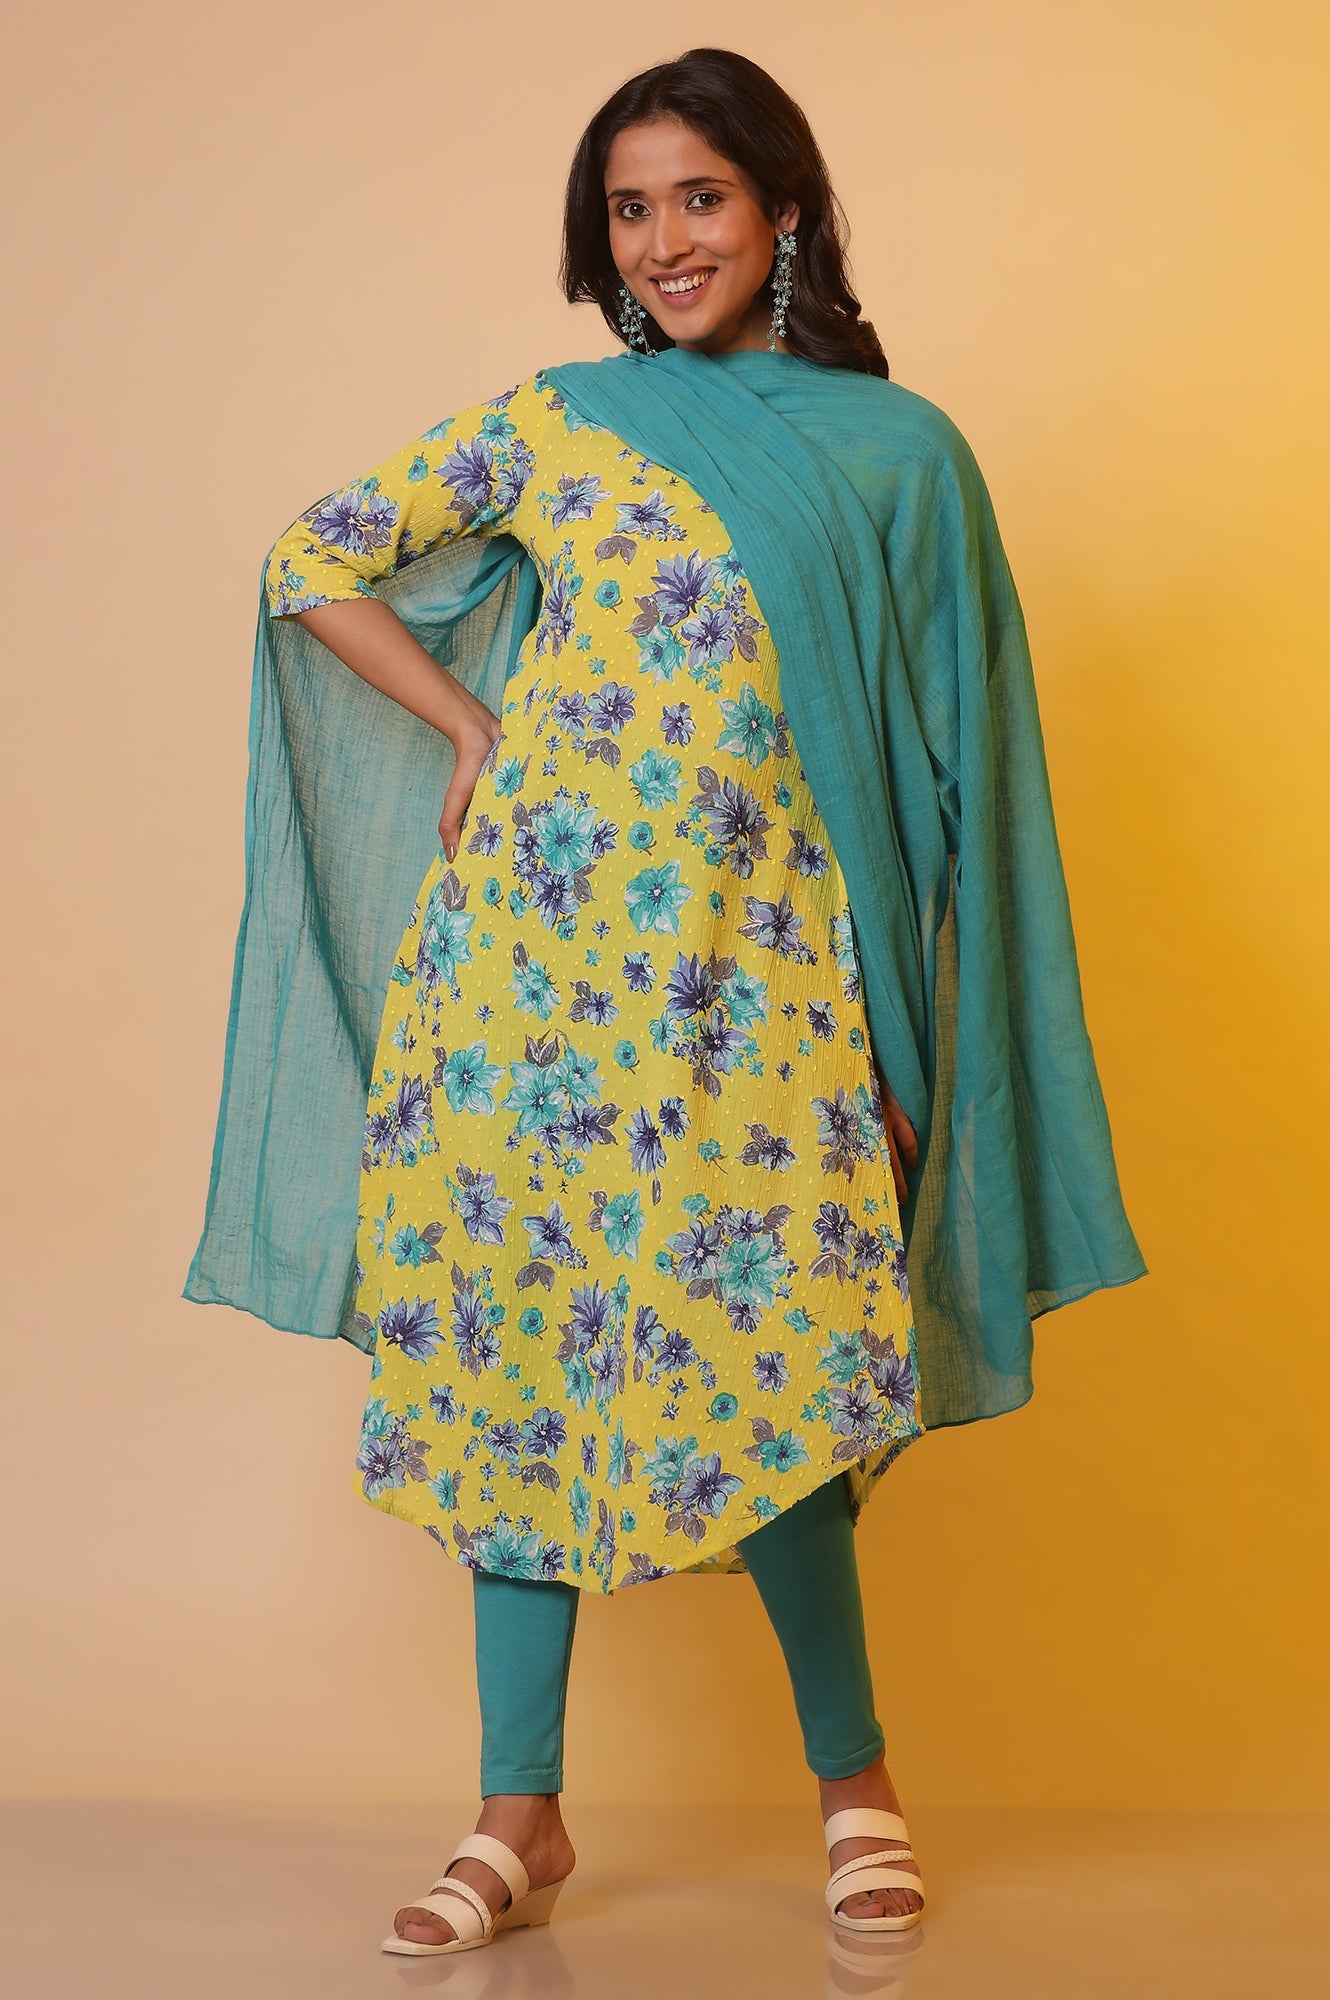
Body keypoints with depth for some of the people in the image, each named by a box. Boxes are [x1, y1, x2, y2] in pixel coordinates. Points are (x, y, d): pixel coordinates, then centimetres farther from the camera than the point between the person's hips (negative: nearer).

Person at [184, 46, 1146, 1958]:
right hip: (529, 939, 2)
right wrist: (469, 733, 5)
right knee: (520, 1350, 3)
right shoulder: (554, 421, 10)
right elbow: (315, 556, 15)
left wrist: (914, 1044, 3)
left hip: (759, 971, -1)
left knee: (769, 1369, -5)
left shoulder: (901, 450, 7)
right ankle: (520, 1816, 15)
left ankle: (854, 1778, 19)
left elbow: (942, 754, 7)